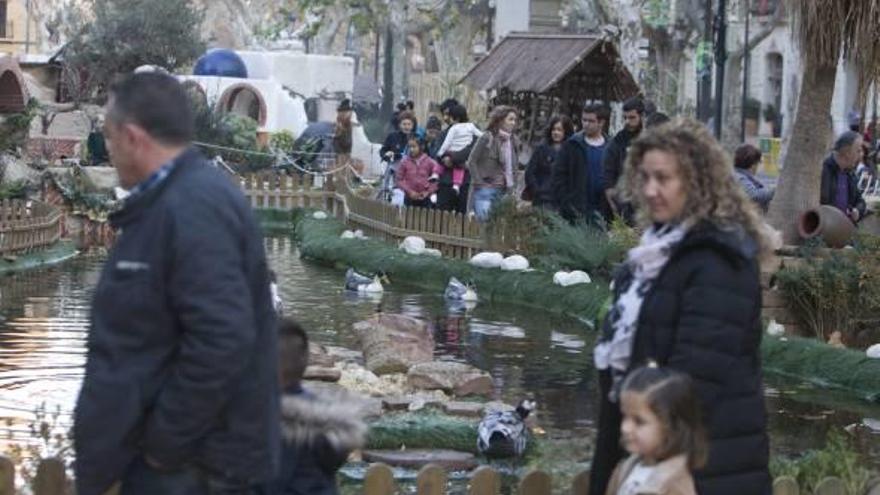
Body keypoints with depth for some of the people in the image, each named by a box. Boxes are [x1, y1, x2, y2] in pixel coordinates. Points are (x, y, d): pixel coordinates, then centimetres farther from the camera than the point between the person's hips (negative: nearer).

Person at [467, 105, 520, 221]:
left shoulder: (514, 141, 10)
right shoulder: (487, 138, -5)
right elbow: (471, 162, -5)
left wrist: (513, 186, 8)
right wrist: (479, 183, -9)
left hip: (504, 192, 5)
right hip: (486, 189, -5)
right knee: (484, 220, -11)